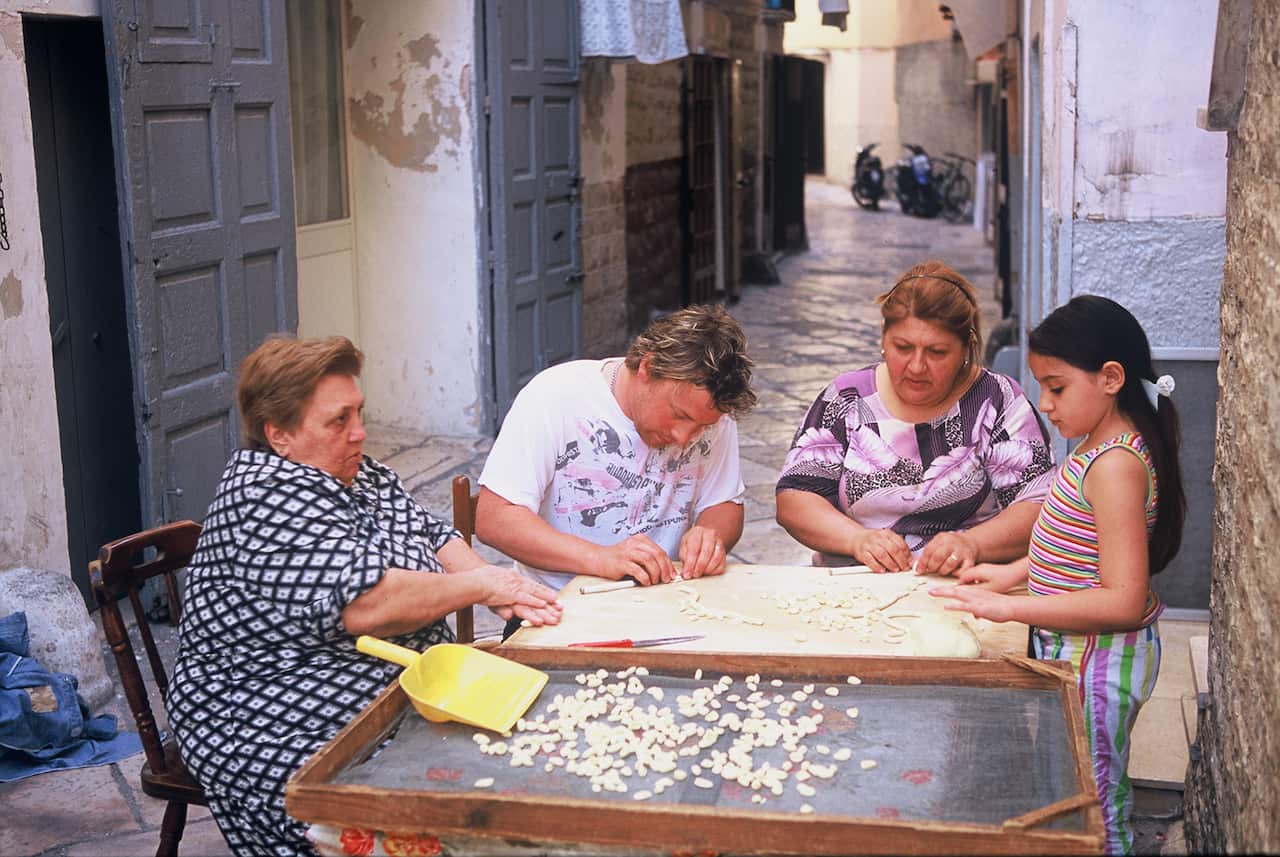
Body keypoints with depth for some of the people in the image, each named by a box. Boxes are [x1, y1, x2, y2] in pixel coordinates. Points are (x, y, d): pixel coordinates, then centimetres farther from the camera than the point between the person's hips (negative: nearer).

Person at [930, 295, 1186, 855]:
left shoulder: (1115, 466, -24)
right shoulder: (1102, 447, 6)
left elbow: (1124, 602, -29)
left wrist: (1009, 608, -29)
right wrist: (1014, 572, 9)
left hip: (1098, 657, -9)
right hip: (1073, 650, 9)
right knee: (1102, 794, 20)